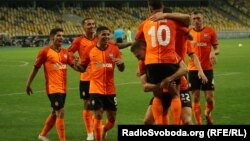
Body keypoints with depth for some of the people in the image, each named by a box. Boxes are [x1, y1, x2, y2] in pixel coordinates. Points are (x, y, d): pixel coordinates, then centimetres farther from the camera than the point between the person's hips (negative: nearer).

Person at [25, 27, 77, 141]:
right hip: (53, 88, -7)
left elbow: (74, 66, 4)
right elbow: (36, 68, -1)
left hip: (63, 88, 7)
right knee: (60, 112, -12)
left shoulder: (65, 52, 9)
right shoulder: (45, 52, -8)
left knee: (55, 113, 18)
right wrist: (28, 84, 3)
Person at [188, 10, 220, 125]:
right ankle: (198, 122, 12)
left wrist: (213, 52, -18)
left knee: (210, 98, -2)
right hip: (193, 69, 1)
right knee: (195, 98, 2)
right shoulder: (189, 33, 5)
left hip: (207, 69, -1)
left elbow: (217, 49, 4)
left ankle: (208, 114, 29)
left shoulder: (210, 31, 0)